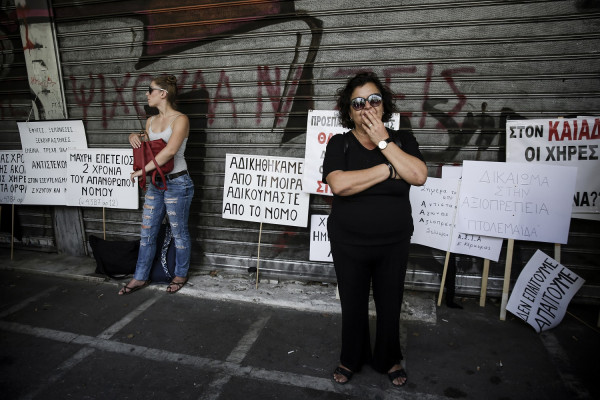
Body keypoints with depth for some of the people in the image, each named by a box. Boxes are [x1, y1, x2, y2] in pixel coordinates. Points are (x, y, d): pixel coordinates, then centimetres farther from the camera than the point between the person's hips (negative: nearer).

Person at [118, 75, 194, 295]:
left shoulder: (180, 120, -11)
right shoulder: (151, 121, 11)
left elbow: (169, 151, -25)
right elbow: (144, 146, 25)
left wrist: (143, 170, -21)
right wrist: (134, 137, 2)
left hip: (177, 184, -7)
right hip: (155, 183, 8)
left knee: (179, 233, 7)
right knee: (147, 232, 13)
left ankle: (181, 274, 26)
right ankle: (141, 277, 26)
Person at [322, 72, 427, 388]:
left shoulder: (402, 140, 0)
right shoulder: (339, 144, -6)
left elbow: (418, 176, -17)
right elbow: (339, 184, -24)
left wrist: (383, 141, -18)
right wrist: (389, 170, -20)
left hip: (394, 244, 1)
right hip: (349, 245, -1)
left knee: (390, 305, 15)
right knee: (353, 305, 15)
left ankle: (388, 359, 41)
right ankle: (351, 359, 40)